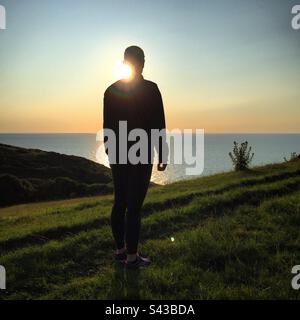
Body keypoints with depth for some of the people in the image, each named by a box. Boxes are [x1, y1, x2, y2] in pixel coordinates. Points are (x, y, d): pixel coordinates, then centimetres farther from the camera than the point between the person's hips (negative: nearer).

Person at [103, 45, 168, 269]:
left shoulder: (111, 90, 7)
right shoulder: (150, 89, -8)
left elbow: (107, 126, 10)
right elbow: (158, 125, -11)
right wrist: (162, 155, -4)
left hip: (117, 155, 6)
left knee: (120, 203, 13)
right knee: (134, 206, -2)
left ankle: (120, 250, 23)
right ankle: (131, 257, 6)